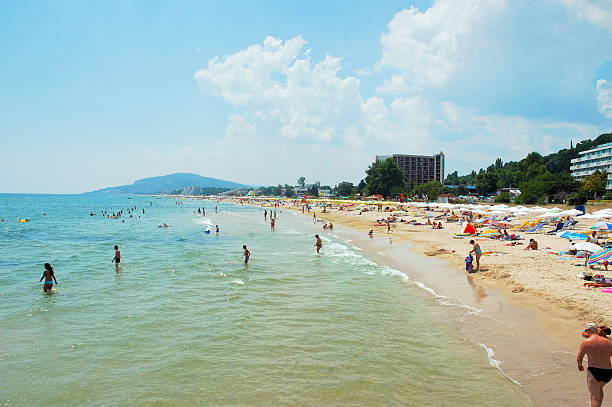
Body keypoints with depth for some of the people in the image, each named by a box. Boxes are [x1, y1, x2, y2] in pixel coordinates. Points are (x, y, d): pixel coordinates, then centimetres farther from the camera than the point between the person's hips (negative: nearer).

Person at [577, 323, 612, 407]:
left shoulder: (586, 342, -7)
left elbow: (578, 359, -3)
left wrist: (580, 365, 18)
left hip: (594, 372, -5)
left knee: (595, 398, 0)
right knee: (599, 388, 34)